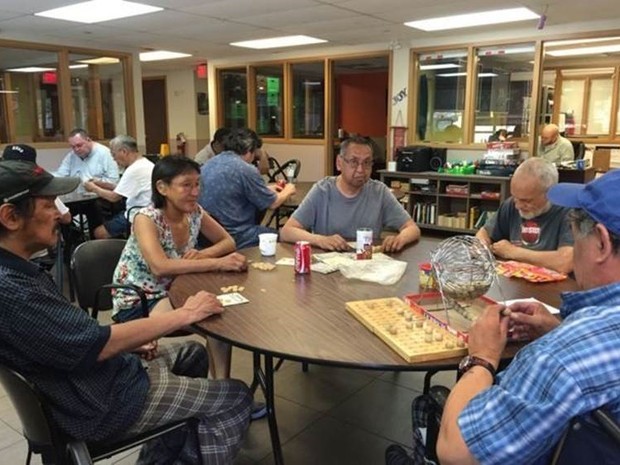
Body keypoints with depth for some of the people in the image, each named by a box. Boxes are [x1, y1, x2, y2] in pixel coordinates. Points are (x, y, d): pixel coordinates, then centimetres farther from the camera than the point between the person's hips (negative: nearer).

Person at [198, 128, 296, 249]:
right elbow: (272, 204, -4)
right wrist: (288, 191, 16)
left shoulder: (207, 165, 8)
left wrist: (266, 189, 29)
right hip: (234, 238, -8)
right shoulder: (246, 169, -16)